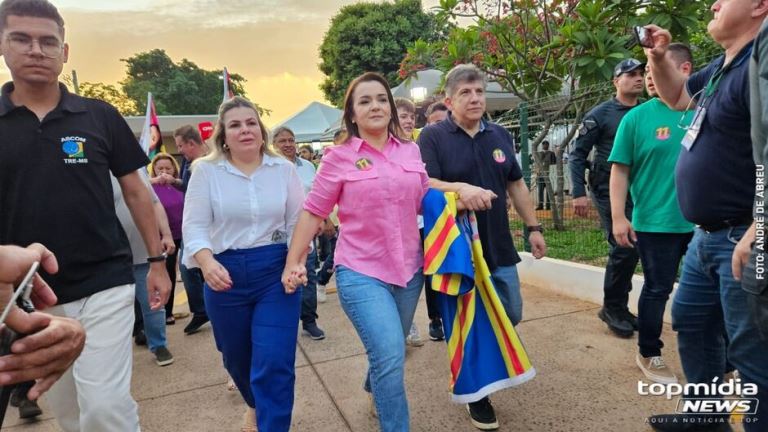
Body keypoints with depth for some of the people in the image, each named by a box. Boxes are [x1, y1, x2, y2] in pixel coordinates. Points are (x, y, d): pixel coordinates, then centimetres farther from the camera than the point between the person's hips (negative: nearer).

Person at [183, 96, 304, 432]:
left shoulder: (283, 169, 1)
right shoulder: (206, 170, -2)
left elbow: (299, 222, 4)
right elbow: (194, 225, -5)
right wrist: (207, 262, -23)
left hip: (276, 271, -1)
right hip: (225, 274, 1)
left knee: (275, 364, -7)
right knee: (237, 357, 20)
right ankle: (255, 405, 52)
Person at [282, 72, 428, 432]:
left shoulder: (410, 150, 4)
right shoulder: (339, 156, -7)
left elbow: (425, 202, 16)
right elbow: (313, 212, -3)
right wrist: (293, 262, -4)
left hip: (409, 268, 5)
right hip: (360, 272, -5)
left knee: (387, 352, 21)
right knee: (390, 356, -15)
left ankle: (374, 393, 54)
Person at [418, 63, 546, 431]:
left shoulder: (499, 135, 11)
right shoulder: (433, 136, -7)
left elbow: (516, 184, 16)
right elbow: (424, 185, -18)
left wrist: (533, 227, 15)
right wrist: (460, 188, -36)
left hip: (499, 246, 6)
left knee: (512, 315, 13)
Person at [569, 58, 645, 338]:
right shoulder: (600, 114, -3)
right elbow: (578, 155, -3)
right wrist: (578, 193, -12)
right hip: (609, 189, -5)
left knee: (633, 249, 8)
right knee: (623, 247, -10)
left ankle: (619, 307, 24)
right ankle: (612, 308, 8)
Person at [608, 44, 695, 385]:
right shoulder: (637, 118, -5)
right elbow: (620, 170, -6)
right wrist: (618, 217, -12)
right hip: (656, 223, -3)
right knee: (657, 290, 6)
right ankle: (649, 354, 25)